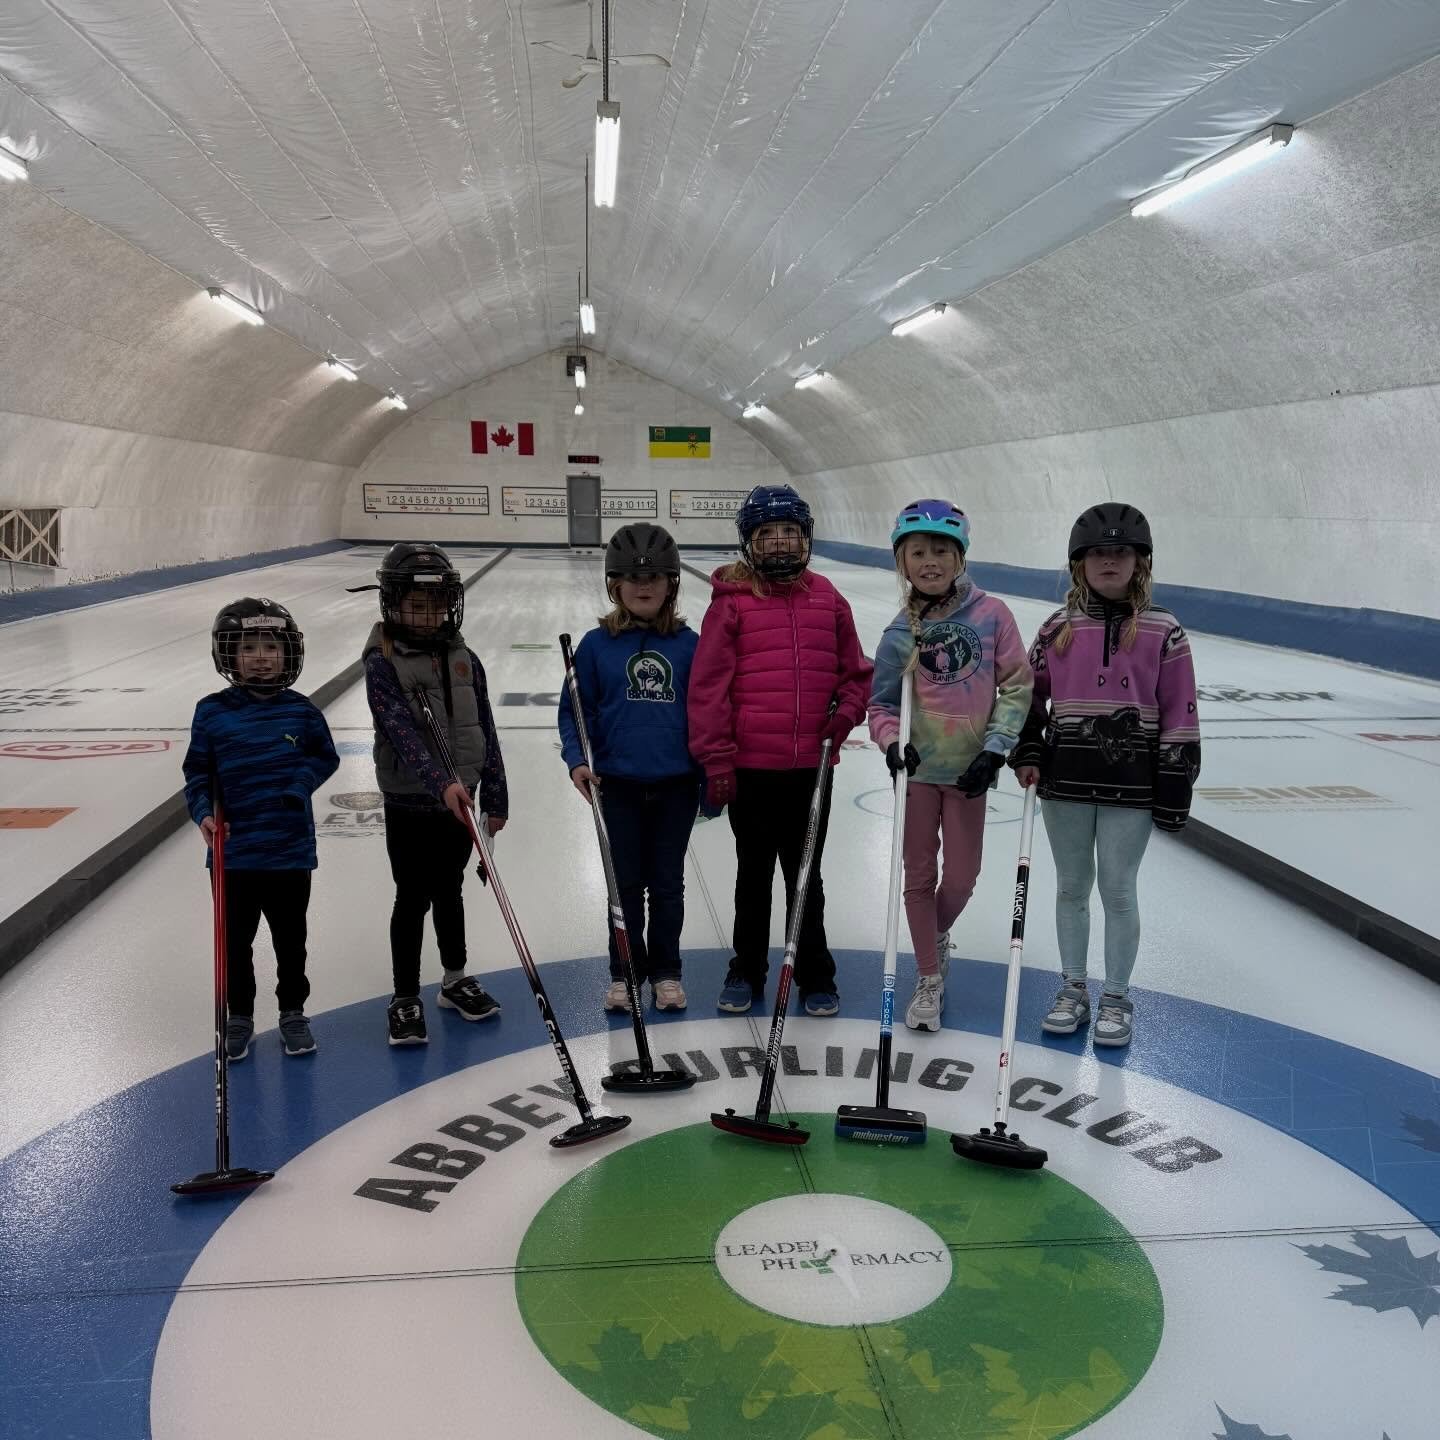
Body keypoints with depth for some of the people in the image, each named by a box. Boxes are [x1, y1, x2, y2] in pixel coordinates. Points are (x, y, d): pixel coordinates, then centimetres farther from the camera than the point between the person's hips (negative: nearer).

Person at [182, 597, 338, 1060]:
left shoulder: (300, 711, -4)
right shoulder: (212, 712, -6)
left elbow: (326, 757, 6)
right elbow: (197, 773, 0)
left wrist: (300, 783, -11)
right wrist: (204, 813, -14)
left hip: (291, 850, 0)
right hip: (233, 852, 0)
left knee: (291, 938, 14)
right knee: (235, 940, 13)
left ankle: (292, 1011, 33)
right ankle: (239, 1015, 32)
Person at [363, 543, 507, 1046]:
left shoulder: (464, 659, 2)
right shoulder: (382, 663, -13)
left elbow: (485, 731, 6)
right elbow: (402, 733, -26)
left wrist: (495, 798, 5)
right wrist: (441, 783, -38)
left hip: (459, 800, 5)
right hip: (409, 805, -4)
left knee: (449, 892, 19)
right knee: (413, 900, 5)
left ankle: (455, 980, 34)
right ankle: (405, 998, 19)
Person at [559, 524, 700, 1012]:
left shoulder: (689, 645, -1)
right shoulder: (596, 645, -2)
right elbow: (575, 710, 2)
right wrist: (577, 760, -12)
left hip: (676, 786, 0)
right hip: (618, 785, 0)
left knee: (668, 884, 11)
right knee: (625, 884, 10)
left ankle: (665, 971, 25)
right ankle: (625, 971, 25)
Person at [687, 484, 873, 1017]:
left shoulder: (827, 600, 5)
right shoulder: (731, 602, -6)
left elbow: (855, 671, 13)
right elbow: (708, 685, -7)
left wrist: (846, 712, -6)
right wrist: (716, 761, -9)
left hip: (812, 765, 2)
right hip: (750, 767, -2)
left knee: (805, 875, 13)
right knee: (753, 873, 13)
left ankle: (815, 974, 26)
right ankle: (746, 971, 28)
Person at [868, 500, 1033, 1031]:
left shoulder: (991, 614, -6)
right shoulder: (900, 634, -5)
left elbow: (1016, 685, -3)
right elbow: (882, 706, 0)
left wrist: (996, 747, -11)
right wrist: (892, 743, -20)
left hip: (969, 769, 0)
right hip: (918, 768, 0)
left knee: (961, 876, 7)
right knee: (920, 875, 7)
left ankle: (937, 934, 40)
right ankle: (929, 979, 21)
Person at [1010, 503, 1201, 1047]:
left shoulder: (1162, 631, -4)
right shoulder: (1059, 627, 3)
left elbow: (1179, 712, -3)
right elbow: (1031, 693, 12)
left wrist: (1175, 784, -5)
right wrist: (1027, 752, 0)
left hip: (1130, 783, -2)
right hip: (1065, 779, 3)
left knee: (1118, 890, 5)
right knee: (1071, 887, 13)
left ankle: (1116, 997, 21)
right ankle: (1074, 988, 28)